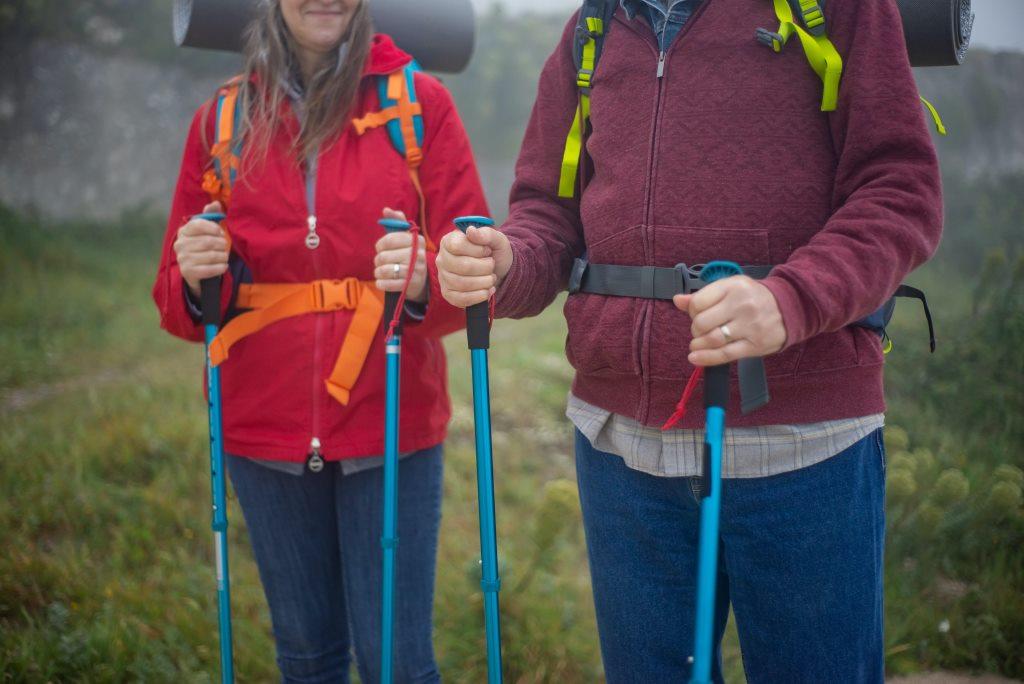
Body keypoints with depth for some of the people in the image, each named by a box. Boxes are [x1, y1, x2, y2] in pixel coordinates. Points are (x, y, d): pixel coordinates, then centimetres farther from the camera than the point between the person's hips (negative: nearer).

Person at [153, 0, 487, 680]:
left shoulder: (420, 101, 0)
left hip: (391, 428, -2)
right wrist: (195, 280, -15)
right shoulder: (222, 119, 6)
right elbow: (178, 304, 8)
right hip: (264, 429, 2)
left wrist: (425, 281, -24)